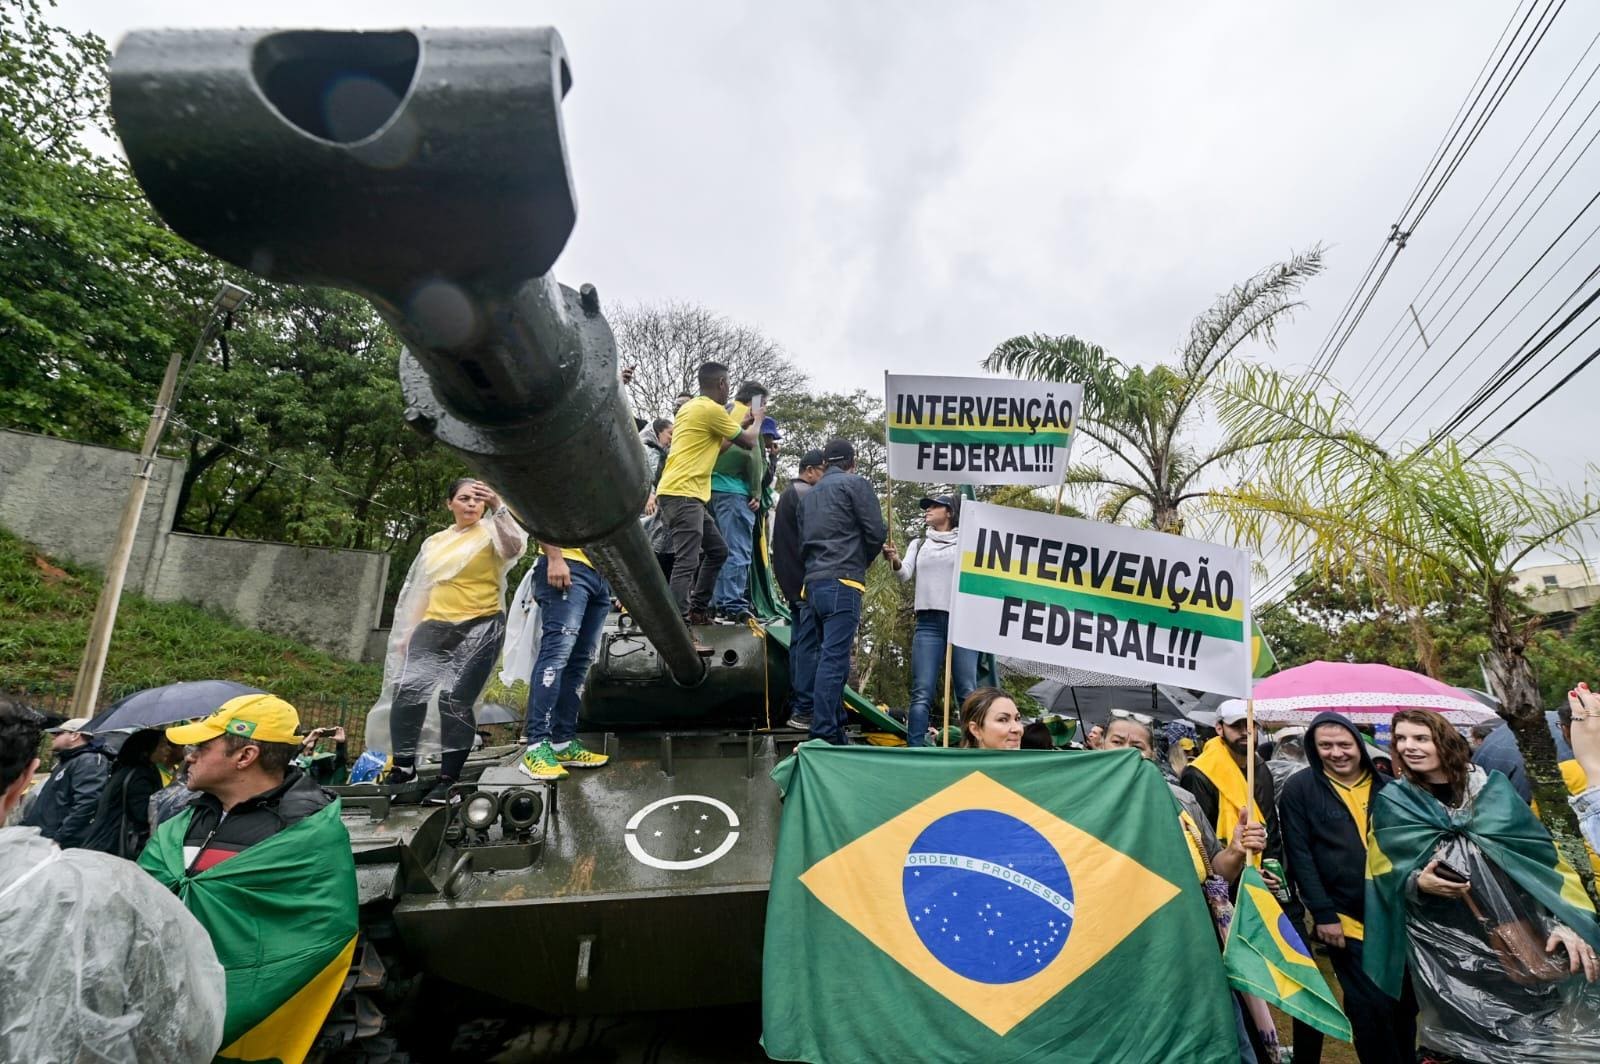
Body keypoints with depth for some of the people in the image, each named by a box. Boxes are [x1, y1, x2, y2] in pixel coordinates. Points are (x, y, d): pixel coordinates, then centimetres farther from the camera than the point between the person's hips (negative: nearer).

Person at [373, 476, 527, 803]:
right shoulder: (435, 541, 19)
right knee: (407, 690, -10)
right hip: (435, 626, 5)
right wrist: (408, 631, 19)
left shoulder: (491, 532, 2)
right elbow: (422, 589, 23)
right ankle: (403, 767, 8)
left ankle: (448, 779, 3)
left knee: (455, 701, -8)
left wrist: (498, 507, -34)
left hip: (481, 627, -5)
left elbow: (515, 547, -22)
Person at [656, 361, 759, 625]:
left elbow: (715, 448, 27)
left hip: (688, 495, 10)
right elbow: (748, 442, 0)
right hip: (682, 494, -10)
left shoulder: (690, 406, 20)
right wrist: (756, 420, 19)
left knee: (717, 550, 15)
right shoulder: (712, 409, -10)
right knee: (687, 562, -12)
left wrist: (741, 424, 28)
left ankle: (697, 610, 20)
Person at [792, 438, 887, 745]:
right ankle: (824, 732, -13)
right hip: (843, 582, -7)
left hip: (814, 583, 7)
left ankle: (835, 724, 16)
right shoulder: (856, 484, 3)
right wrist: (861, 562, 14)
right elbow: (876, 532, -2)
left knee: (828, 654, 13)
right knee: (834, 658, -10)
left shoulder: (809, 495, 22)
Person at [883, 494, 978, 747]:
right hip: (928, 622, 2)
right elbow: (905, 573, 4)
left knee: (967, 692, -3)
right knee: (922, 693, -5)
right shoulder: (918, 544, 20)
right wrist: (895, 560, -17)